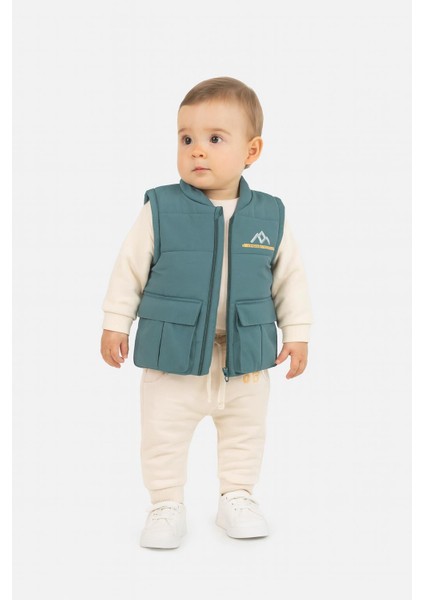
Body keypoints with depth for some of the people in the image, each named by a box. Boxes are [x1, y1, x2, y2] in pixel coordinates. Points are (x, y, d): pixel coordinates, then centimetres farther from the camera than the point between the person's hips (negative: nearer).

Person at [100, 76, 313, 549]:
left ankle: (237, 497, 38)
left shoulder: (270, 215, -5)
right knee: (163, 434, 7)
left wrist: (297, 333, 4)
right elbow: (129, 268, -2)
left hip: (246, 357, 2)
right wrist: (114, 323, -1)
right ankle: (166, 505, 28)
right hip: (172, 351, -2)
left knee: (246, 431, 17)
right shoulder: (160, 208, -10)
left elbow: (290, 278, 5)